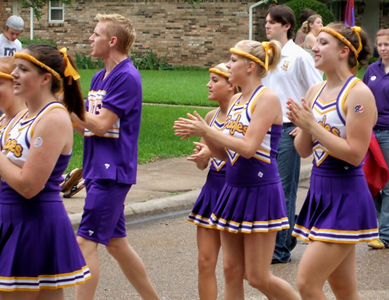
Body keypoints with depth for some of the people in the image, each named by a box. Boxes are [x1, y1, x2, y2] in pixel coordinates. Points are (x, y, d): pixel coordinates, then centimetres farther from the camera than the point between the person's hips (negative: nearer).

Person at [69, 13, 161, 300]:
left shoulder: (127, 77, -14)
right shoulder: (99, 77, 14)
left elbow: (101, 125, -19)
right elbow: (85, 127, 13)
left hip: (113, 171, -9)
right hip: (98, 169, 9)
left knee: (86, 241, -10)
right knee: (115, 242, 15)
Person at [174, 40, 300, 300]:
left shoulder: (267, 98, -13)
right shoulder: (236, 101, 11)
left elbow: (248, 148, -22)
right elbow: (224, 153, 12)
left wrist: (206, 131, -18)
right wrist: (199, 133, -3)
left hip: (260, 192, -8)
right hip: (234, 189, 8)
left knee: (258, 277, -3)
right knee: (232, 271, 9)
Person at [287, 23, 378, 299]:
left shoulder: (359, 94, -14)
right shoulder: (315, 92, 8)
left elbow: (355, 154, -19)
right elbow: (303, 150, 11)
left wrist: (312, 125, -18)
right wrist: (302, 126, -9)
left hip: (346, 196, -8)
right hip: (319, 191, 8)